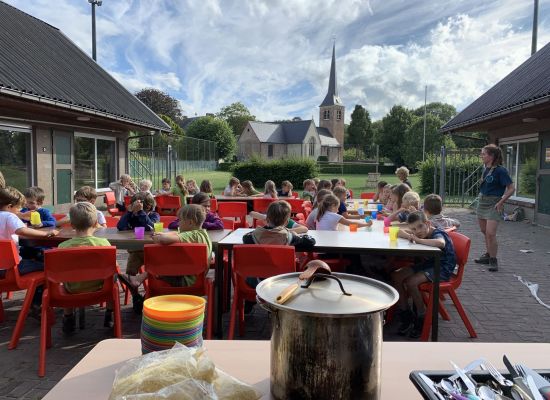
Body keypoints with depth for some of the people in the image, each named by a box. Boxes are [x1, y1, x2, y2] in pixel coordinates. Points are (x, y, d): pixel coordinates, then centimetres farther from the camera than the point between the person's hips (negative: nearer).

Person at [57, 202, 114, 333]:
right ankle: (109, 315, 34)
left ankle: (68, 318, 39)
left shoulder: (63, 246, -19)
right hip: (99, 288, -1)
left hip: (73, 291, 1)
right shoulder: (103, 243, -20)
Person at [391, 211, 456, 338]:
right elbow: (400, 232, 5)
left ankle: (422, 319, -7)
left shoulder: (438, 234, -23)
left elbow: (440, 243, -48)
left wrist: (418, 240, -38)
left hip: (442, 269, -8)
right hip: (426, 264, 8)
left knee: (411, 282, -28)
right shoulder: (418, 233, -1)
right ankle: (406, 317, 6)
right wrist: (409, 236, -17)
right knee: (396, 276, -8)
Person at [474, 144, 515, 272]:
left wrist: (501, 202, -16)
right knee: (484, 231, 16)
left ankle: (493, 260, 0)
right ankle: (488, 255, 31)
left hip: (493, 204, -8)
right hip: (482, 201, 8)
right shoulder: (485, 168, 6)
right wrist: (482, 197, 12)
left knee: (490, 233, -13)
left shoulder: (500, 170, -15)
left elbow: (511, 188, -14)